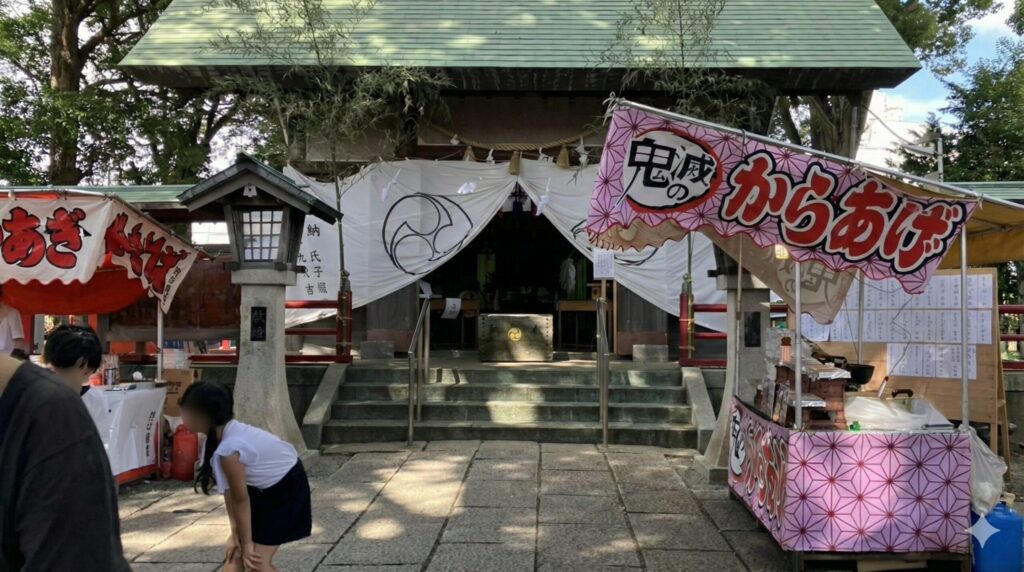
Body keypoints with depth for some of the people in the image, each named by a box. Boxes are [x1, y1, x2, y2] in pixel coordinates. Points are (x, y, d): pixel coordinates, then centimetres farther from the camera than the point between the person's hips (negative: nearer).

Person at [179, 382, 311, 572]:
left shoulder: (228, 449, -35)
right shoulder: (219, 435, -8)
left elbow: (241, 500, -23)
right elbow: (230, 491, -4)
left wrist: (247, 543, -11)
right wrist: (235, 533, -1)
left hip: (286, 487, -9)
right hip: (262, 488, 9)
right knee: (236, 553, 10)